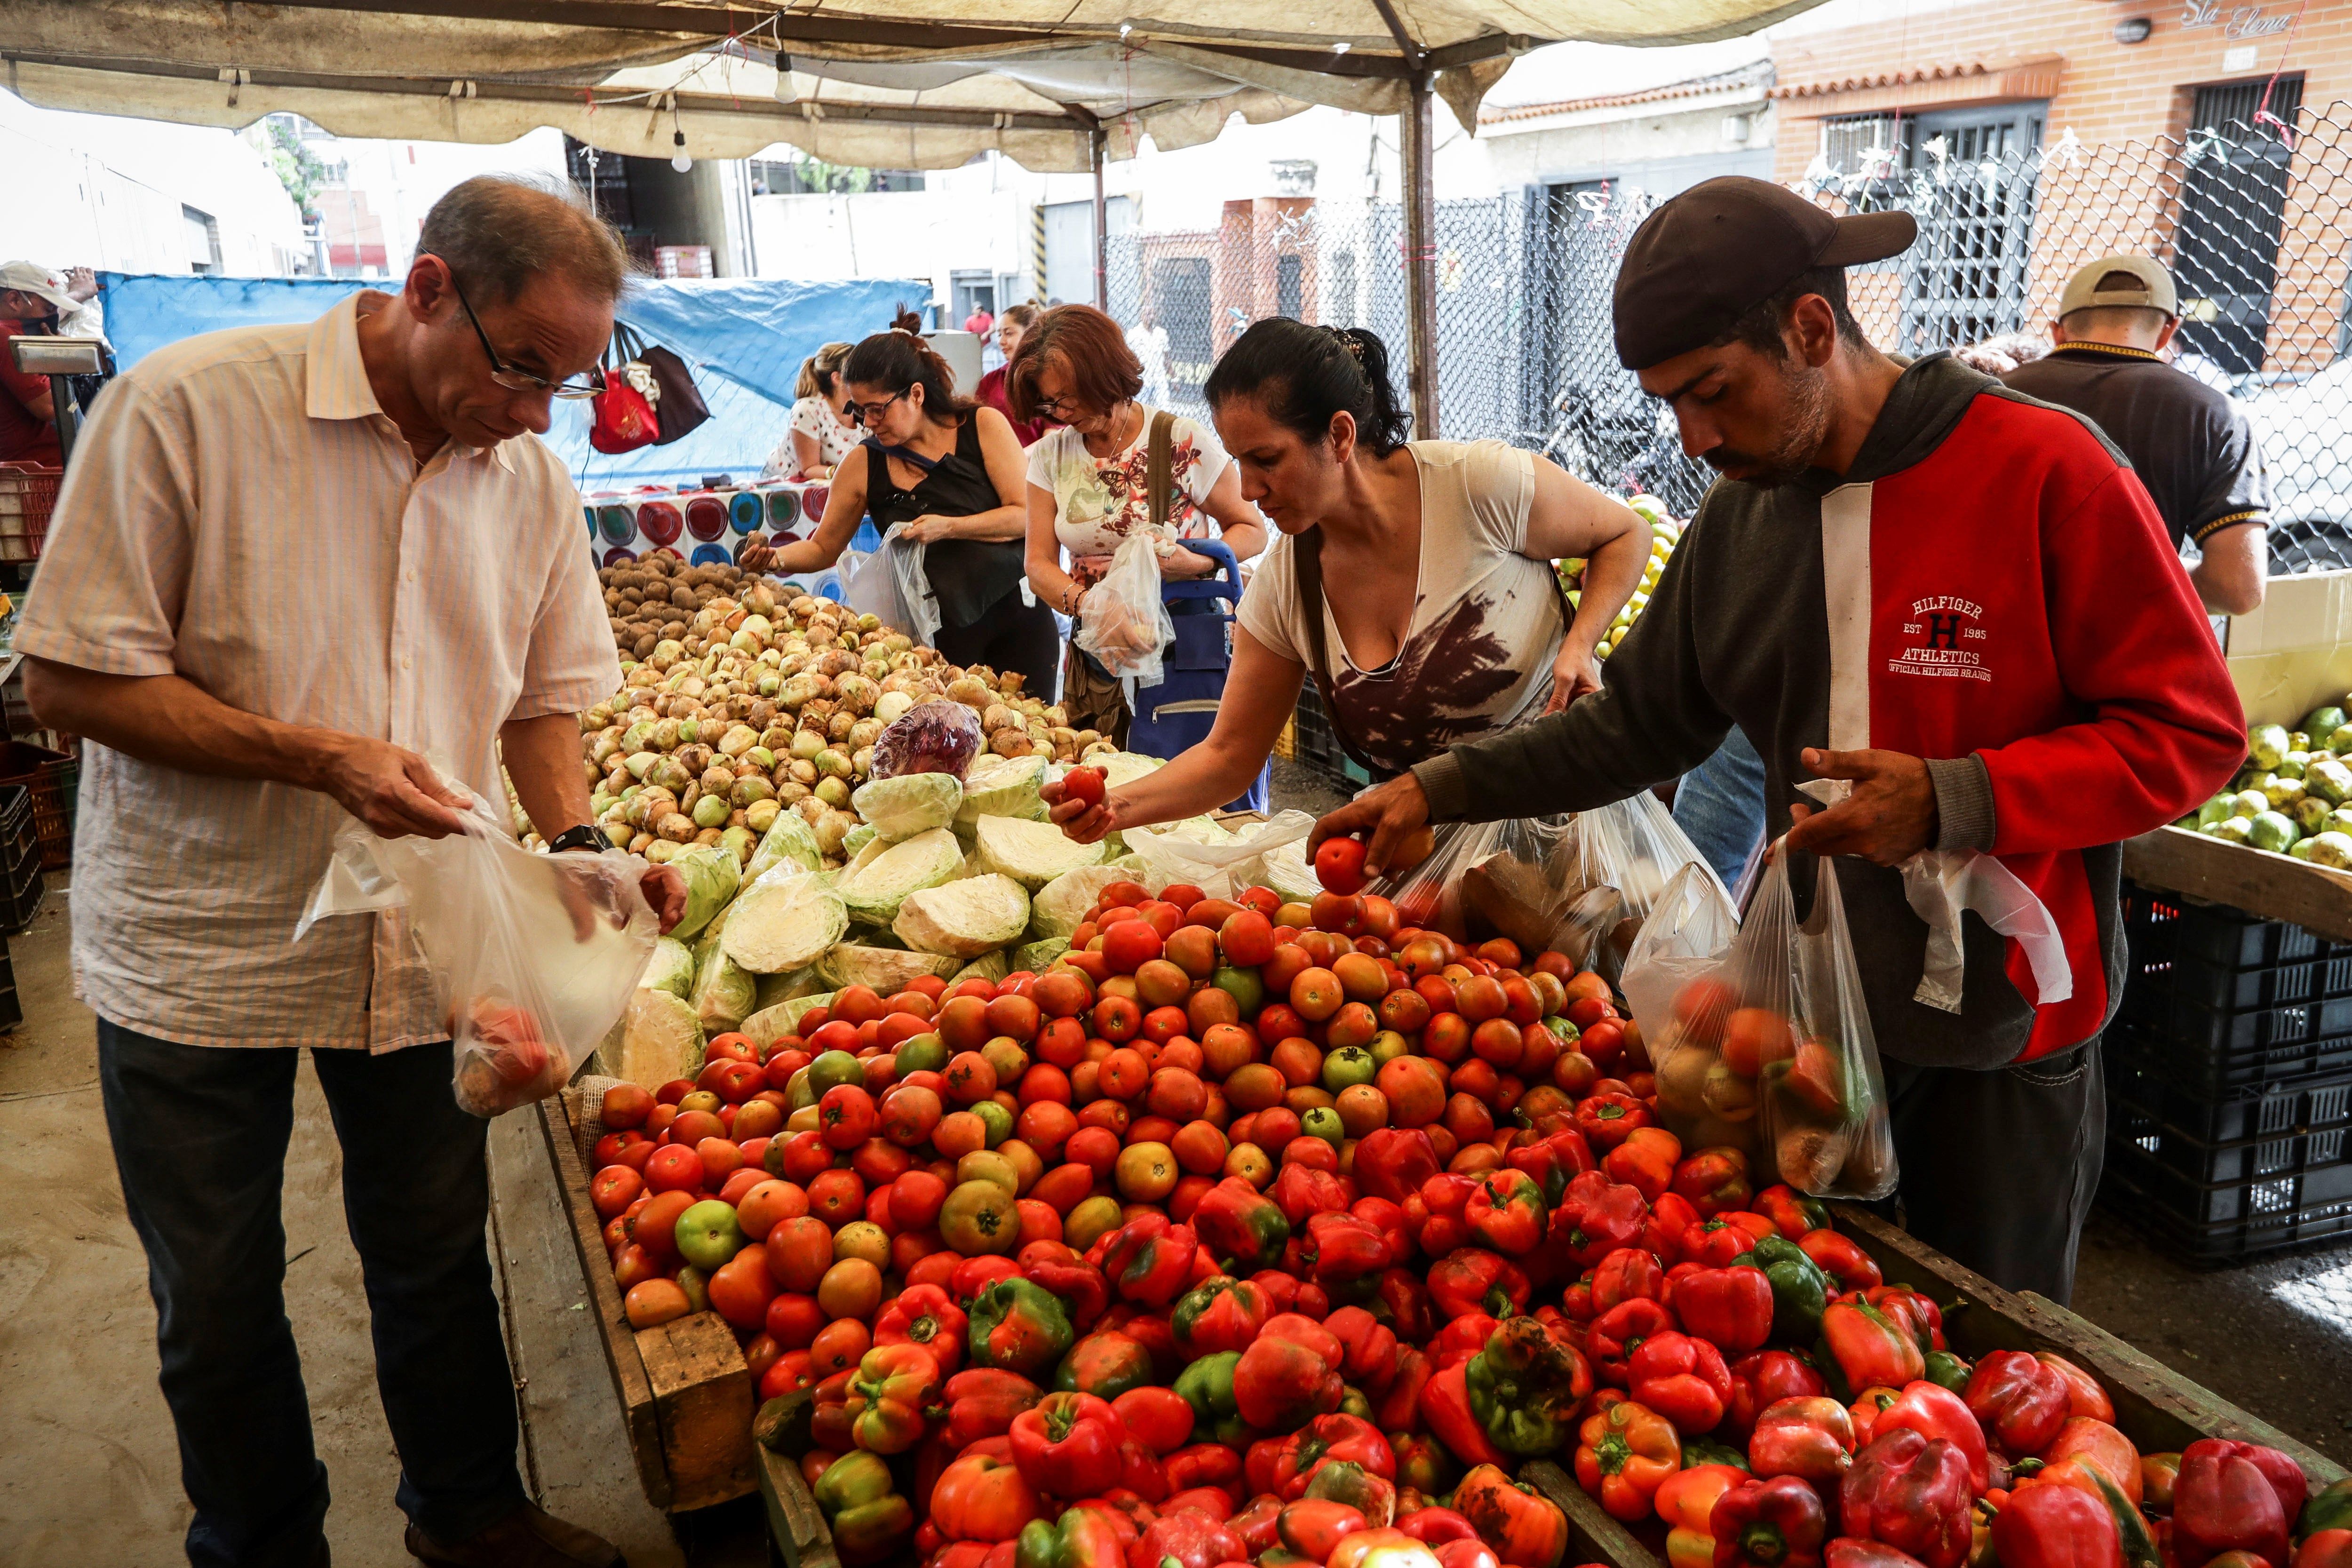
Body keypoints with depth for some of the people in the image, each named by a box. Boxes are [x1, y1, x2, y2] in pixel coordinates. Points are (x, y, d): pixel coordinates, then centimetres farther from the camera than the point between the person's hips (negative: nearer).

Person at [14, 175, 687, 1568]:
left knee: (438, 1251, 17)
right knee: (218, 1296, 14)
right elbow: (74, 677, -14)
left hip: (423, 944, 4)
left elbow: (541, 697, 9)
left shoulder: (532, 475, -1)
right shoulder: (188, 406, -16)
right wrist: (318, 758, -23)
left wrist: (578, 846, -8)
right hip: (200, 948, -3)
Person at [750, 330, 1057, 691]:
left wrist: (949, 528, -18)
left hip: (1018, 617, 0)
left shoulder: (983, 426, -3)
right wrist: (778, 558, -10)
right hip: (944, 631, 0)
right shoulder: (862, 466, 1)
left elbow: (1026, 516, -8)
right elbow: (824, 547, 10)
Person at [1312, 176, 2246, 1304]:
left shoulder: (2046, 473, -16)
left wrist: (1953, 800, -26)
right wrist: (1443, 789, 0)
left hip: (1999, 1038, -4)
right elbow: (1640, 720, 9)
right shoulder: (1740, 513, 3)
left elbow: (2190, 731, -14)